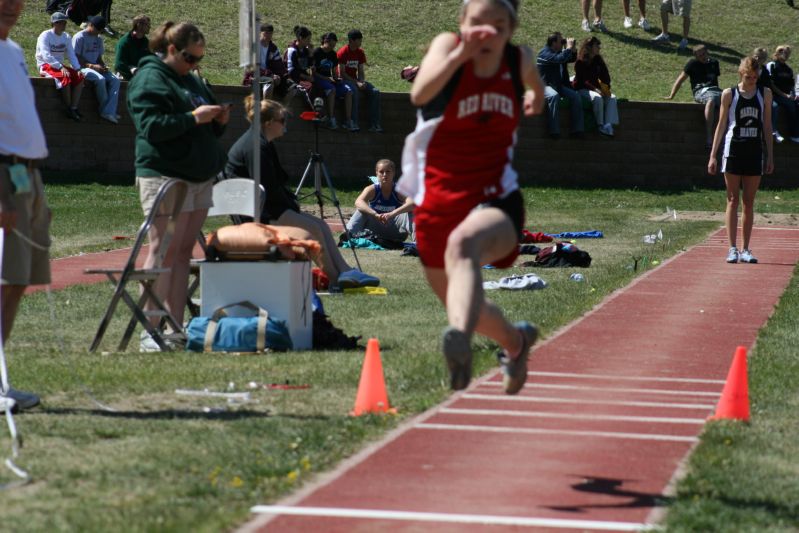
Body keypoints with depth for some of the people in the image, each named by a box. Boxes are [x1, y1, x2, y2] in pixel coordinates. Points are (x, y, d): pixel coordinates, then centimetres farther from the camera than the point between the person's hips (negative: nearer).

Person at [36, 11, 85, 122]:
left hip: (60, 66, 7)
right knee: (66, 77, -33)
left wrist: (77, 68, -11)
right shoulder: (45, 36, -9)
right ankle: (68, 109, -24)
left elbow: (71, 55, 8)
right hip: (46, 66, -7)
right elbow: (46, 55, -21)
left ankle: (74, 108, -23)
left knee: (79, 77, -18)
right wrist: (61, 67, -31)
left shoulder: (66, 37, 12)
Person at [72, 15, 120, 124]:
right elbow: (76, 59, -11)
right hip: (82, 68, -7)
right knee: (100, 79, -34)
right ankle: (106, 110, -22)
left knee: (115, 80, -18)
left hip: (96, 68, 7)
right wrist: (92, 66, -20)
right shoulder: (79, 37, -7)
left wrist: (103, 66, -2)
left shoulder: (98, 39, 16)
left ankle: (108, 112, -31)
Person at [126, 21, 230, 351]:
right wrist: (193, 117, -20)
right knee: (164, 252, -8)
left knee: (184, 252, 7)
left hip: (199, 176, 8)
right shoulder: (150, 79, -7)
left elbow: (205, 130, 28)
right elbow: (151, 126, -18)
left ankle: (176, 326, 9)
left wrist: (218, 121, 6)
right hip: (164, 175, -8)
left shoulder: (192, 79, 20)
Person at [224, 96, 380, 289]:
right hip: (255, 211, -11)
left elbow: (277, 181, 21)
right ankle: (336, 278, -10)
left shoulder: (264, 143, 18)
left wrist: (292, 201, 7)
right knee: (313, 228, -17)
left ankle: (346, 272, -7)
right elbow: (268, 188, -19)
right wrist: (292, 206, -6)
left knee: (321, 225, 1)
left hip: (266, 206, 11)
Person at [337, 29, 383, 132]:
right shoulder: (343, 52, -10)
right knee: (354, 90, -39)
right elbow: (341, 73, -14)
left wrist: (362, 82, -10)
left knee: (375, 92, -15)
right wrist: (356, 83, -20)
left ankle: (374, 124, -17)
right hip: (344, 80, -7)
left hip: (355, 80, 7)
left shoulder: (360, 53, 9)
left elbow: (361, 72, 12)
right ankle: (353, 123, -38)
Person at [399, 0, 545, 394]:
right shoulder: (447, 45, -7)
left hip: (496, 201, -2)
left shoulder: (519, 60, -1)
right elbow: (419, 95, -29)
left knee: (463, 243, -38)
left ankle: (460, 340, -61)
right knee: (462, 306, 19)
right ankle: (515, 340, 52)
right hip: (438, 205, 2)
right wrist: (460, 54, -41)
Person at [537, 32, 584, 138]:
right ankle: (554, 131, -39)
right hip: (545, 85, -8)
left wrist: (573, 49, 7)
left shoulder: (559, 52, 14)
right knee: (554, 95, -38)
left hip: (558, 85, 8)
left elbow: (572, 59, 25)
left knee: (576, 96, -12)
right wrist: (569, 47, -18)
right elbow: (560, 59, -31)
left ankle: (576, 129, -12)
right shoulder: (545, 53, -14)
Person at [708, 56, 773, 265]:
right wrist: (713, 155, 0)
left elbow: (767, 126, 10)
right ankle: (732, 248, -4)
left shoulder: (765, 94, 6)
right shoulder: (729, 94, 0)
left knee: (749, 203, 5)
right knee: (733, 200, -2)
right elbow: (721, 125, 3)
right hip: (733, 151, -2)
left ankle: (746, 249, 9)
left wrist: (770, 156, 7)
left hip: (755, 153, 2)